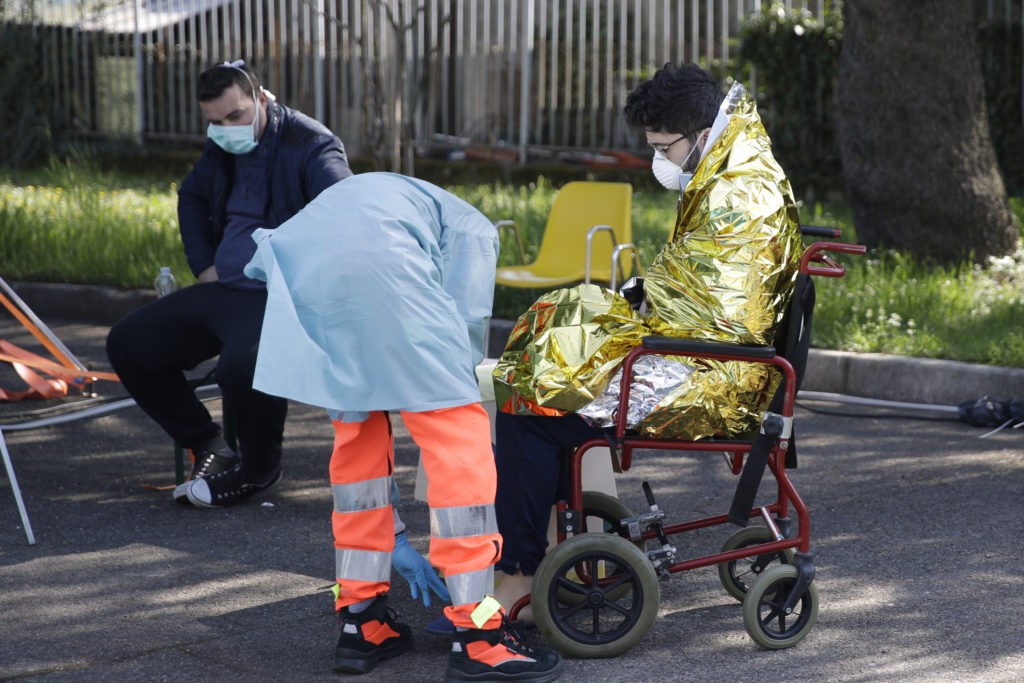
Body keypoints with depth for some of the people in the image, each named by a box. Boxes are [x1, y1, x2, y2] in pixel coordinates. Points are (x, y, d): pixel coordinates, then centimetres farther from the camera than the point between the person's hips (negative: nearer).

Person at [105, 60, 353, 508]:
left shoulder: (311, 145, -12)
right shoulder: (223, 148, 12)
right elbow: (190, 196, 32)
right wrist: (203, 265, 19)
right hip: (224, 289, 8)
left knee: (243, 365, -37)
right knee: (128, 343, 1)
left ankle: (258, 468, -6)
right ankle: (207, 447, 12)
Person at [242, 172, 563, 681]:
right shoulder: (474, 230, 30)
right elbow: (465, 323, 12)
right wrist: (455, 398, 23)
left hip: (294, 268, 7)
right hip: (379, 266, -7)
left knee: (358, 434, 22)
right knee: (459, 435, 2)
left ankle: (360, 623, 24)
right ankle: (476, 638, 2)